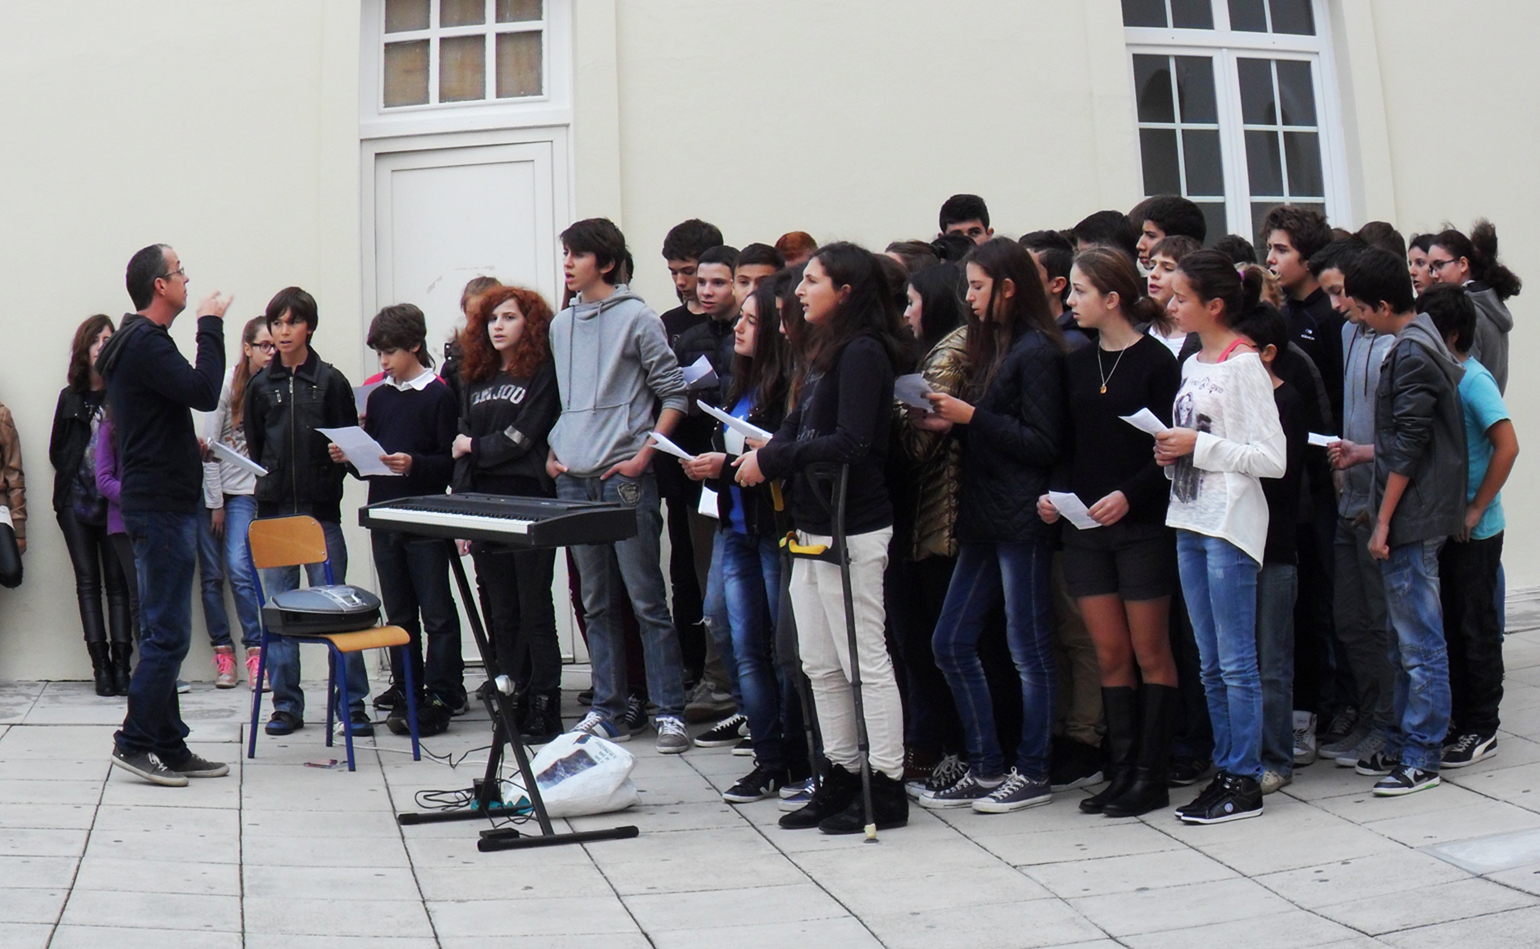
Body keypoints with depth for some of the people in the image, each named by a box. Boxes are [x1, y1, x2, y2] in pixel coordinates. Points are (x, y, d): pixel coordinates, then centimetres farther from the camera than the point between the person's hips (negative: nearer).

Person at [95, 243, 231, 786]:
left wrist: (190, 446, 12)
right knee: (168, 633, -7)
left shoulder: (135, 342, 19)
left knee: (162, 633, 11)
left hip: (157, 503, 11)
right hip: (162, 506, -11)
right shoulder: (146, 343, -14)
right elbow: (205, 392, -24)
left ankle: (170, 747, 17)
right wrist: (211, 325, -15)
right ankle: (135, 742, -1)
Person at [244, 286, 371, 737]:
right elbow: (254, 445, 15)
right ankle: (286, 703, 12)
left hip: (321, 510, -2)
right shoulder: (261, 384, 10)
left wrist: (329, 476, -10)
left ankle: (352, 701, 4)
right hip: (274, 509, 2)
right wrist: (269, 480, 2)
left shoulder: (330, 381, 4)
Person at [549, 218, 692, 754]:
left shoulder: (636, 318, -4)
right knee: (596, 604, 11)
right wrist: (554, 451, 11)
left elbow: (674, 394, -5)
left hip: (624, 480, -6)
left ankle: (670, 712, 2)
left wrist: (643, 455, -11)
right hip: (573, 482, 6)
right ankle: (607, 710, 19)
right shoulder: (562, 325, 15)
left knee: (647, 600, -4)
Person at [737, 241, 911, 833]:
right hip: (812, 527, 10)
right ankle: (841, 777, 24)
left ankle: (886, 789, 7)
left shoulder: (863, 352, -13)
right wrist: (765, 457, -6)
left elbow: (851, 444, -22)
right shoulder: (824, 352, 15)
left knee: (865, 661, -2)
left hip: (852, 531, -10)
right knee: (820, 665, 14)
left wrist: (772, 460, -16)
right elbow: (798, 429, 12)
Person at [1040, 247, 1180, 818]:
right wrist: (1054, 494, -3)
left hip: (1142, 523, -5)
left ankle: (1150, 776, 9)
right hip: (1083, 526, 6)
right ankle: (1121, 771, 15)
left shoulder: (1155, 360, -7)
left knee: (1150, 653, 3)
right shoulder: (1077, 364, 11)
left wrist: (1129, 495, -22)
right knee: (1109, 654, 8)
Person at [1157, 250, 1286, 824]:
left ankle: (1245, 782, 6)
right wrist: (1172, 454, 3)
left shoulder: (1243, 366, -11)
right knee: (1211, 663, 13)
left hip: (1230, 525, -9)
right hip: (1190, 522, 9)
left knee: (1236, 662, -2)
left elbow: (1272, 458, -16)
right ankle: (1226, 770, 21)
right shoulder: (1192, 364, 14)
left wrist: (1198, 446, -16)